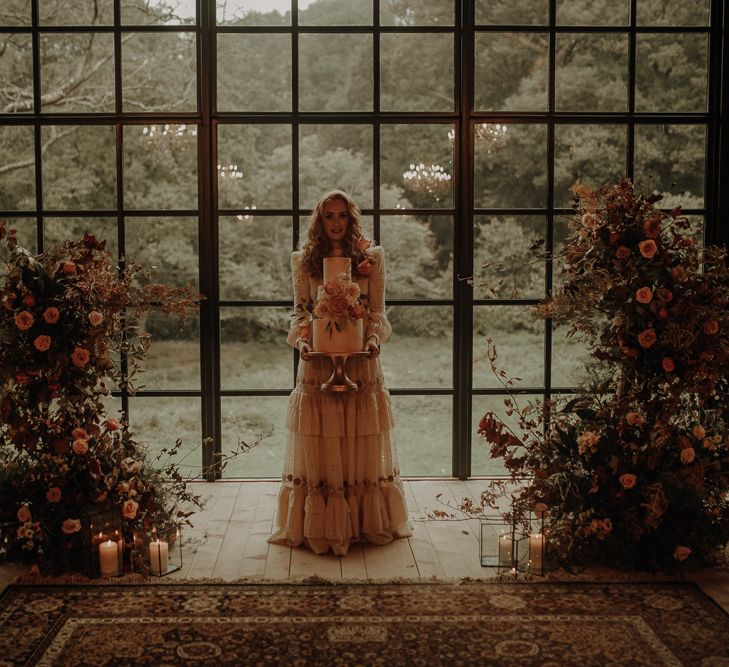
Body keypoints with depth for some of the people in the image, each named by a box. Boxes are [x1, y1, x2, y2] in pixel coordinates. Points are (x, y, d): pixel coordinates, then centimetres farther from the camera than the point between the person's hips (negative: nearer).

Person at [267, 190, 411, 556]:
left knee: (363, 443, 5)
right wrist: (301, 338, -11)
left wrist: (374, 338, -13)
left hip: (360, 362, 0)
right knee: (317, 447, 2)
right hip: (318, 362, 0)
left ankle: (366, 522, 17)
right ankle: (318, 526, 12)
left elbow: (377, 310, 5)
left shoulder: (371, 258, 7)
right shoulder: (304, 261, 8)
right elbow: (299, 310, 7)